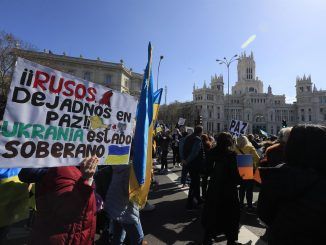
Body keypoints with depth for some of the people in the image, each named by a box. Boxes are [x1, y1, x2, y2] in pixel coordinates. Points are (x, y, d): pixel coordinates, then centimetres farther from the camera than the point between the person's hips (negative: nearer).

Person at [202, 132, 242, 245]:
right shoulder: (231, 154, -18)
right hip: (228, 189, -5)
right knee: (230, 214, 16)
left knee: (212, 212, 19)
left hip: (214, 187, 5)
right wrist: (241, 179, 1)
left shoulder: (212, 152, -5)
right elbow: (234, 174, -18)